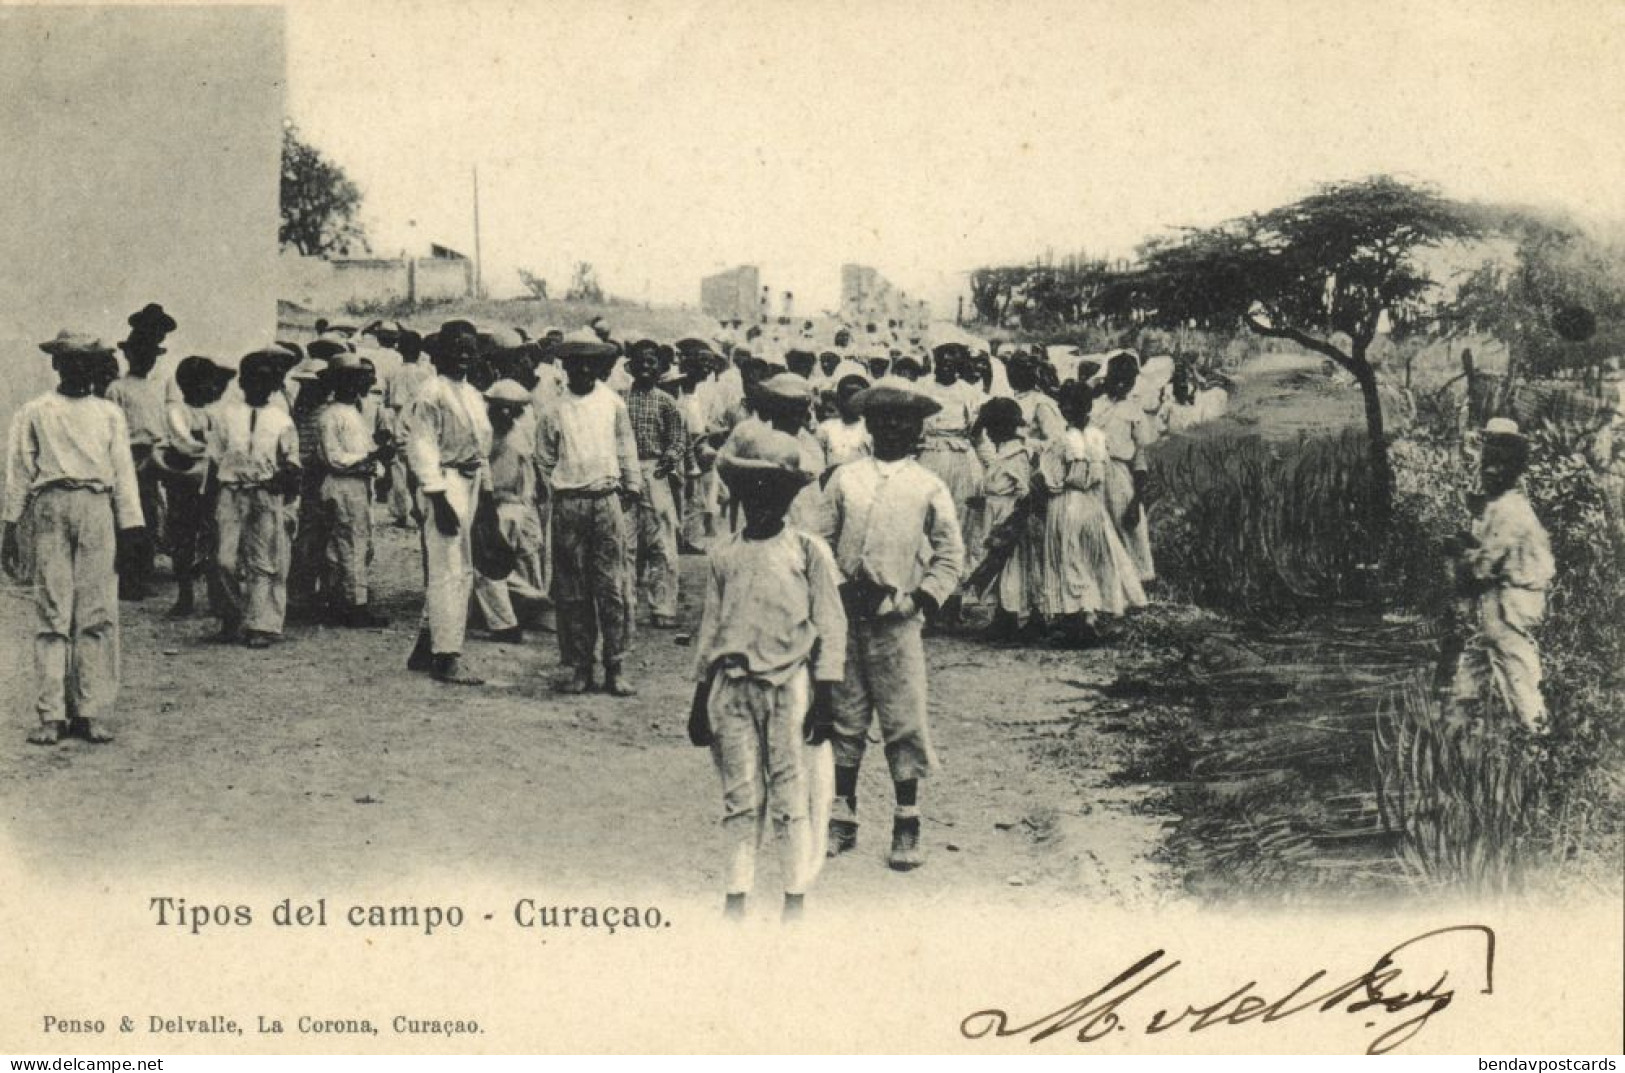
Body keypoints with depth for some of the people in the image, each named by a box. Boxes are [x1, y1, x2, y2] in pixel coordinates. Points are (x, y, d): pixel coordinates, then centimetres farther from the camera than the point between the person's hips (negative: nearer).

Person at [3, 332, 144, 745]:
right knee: (51, 612, -6)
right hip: (51, 506, -1)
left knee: (98, 613, -5)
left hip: (98, 510, 1)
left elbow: (123, 471, 14)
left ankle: (93, 712, -4)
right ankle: (51, 715, -7)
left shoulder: (110, 414, 19)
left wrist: (130, 527, 5)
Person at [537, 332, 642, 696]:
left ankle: (615, 668, 3)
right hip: (568, 503, -1)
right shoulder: (554, 409, 2)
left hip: (607, 501, 1)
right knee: (571, 590, 2)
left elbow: (626, 448, 14)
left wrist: (633, 485, 11)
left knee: (612, 588, -1)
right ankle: (579, 666, 9)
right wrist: (559, 488, 4)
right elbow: (544, 459, 10)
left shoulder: (612, 403, 6)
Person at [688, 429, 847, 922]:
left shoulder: (808, 550, 0)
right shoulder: (724, 554, 9)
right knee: (739, 796, 6)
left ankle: (795, 899, 8)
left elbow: (830, 626, 1)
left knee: (791, 796, 0)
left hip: (789, 682, -3)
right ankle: (736, 895, 12)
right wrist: (701, 697, 15)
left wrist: (825, 695, -4)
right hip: (733, 683, 3)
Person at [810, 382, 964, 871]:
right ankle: (842, 817, 18)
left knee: (904, 721, -2)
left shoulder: (929, 487, 4)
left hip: (897, 617, -2)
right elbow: (820, 541, 9)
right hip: (844, 614, 2)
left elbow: (950, 555, 6)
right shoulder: (845, 478, 9)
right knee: (844, 717, 8)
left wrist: (923, 598, -6)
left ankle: (907, 825, 8)